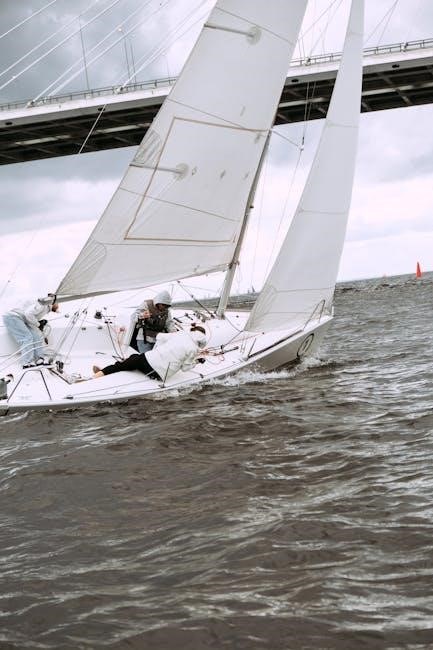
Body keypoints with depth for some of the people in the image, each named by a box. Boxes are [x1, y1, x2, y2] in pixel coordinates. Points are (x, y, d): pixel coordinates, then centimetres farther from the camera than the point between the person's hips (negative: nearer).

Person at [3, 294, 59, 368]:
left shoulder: (47, 308, 15)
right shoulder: (42, 305, -15)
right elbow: (28, 313, -25)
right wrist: (37, 325, -14)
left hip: (22, 320, 10)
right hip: (12, 317, -10)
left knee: (37, 336, -3)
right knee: (27, 338, -20)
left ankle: (39, 359, -6)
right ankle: (27, 363, -24)